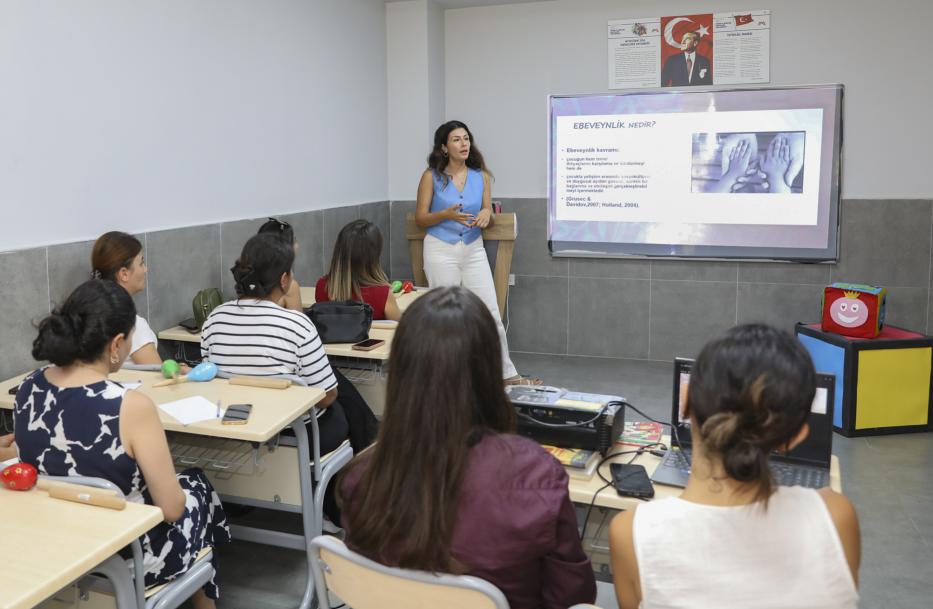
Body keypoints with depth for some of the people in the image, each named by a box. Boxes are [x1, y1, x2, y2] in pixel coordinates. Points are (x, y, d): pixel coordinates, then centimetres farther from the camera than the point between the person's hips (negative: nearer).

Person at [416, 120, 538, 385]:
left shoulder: (481, 176, 5)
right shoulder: (431, 176, -3)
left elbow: (488, 215, 10)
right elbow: (420, 218, -2)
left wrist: (486, 213, -14)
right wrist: (446, 214, -19)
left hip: (474, 250, 3)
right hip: (441, 251, -2)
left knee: (491, 313, 1)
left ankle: (507, 374, 11)